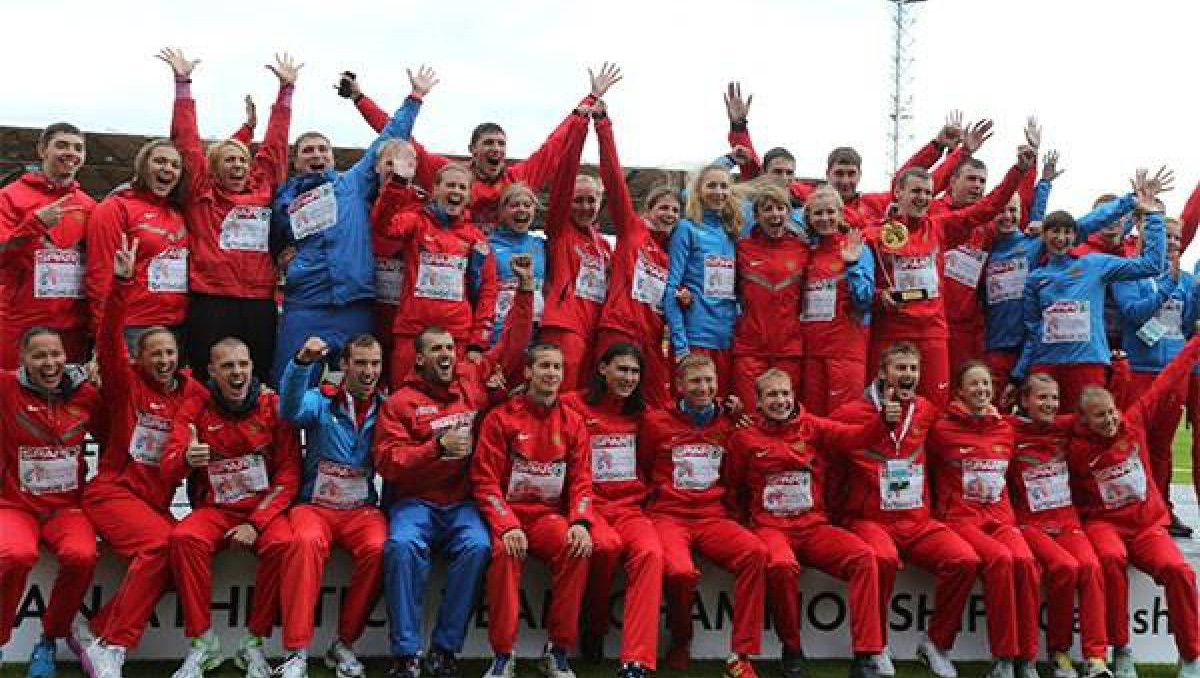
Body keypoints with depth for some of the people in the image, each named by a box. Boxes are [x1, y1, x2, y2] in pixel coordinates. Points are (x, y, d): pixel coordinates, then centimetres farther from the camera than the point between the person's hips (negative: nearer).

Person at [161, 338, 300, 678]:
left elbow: (289, 473, -3)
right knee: (183, 538, -30)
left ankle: (254, 644, -14)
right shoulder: (195, 408, 1)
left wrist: (256, 523, -14)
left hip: (265, 508, -1)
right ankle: (203, 643, -17)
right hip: (214, 509, 1)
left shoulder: (273, 405, -2)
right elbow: (168, 470, -6)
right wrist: (187, 459, -32)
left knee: (283, 544, -32)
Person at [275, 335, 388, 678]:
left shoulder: (386, 408, 8)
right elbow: (290, 408, -22)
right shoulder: (320, 400, 0)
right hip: (314, 504, -1)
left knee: (378, 547, -29)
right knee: (307, 541, -34)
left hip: (362, 508, 2)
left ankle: (344, 644, -13)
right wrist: (302, 362, -38)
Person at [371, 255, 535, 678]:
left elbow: (512, 349, 13)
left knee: (478, 547, -28)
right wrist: (439, 447, -15)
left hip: (463, 503, 2)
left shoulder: (474, 381, 11)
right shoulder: (400, 402, 3)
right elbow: (387, 461, -5)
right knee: (403, 545, -31)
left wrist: (525, 289, 7)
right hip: (415, 501, -2)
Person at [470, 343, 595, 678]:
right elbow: (485, 480, -5)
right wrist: (507, 526, -20)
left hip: (550, 515, 2)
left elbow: (581, 480, 5)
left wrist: (580, 522, -15)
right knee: (506, 549, -35)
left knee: (578, 548, -29)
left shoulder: (573, 422, 8)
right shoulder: (500, 418, -1)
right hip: (508, 513, -2)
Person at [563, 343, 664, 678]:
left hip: (630, 507, 3)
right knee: (607, 544, -33)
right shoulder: (574, 405, 1)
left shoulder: (642, 412, 15)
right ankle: (593, 627, -5)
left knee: (651, 552, -26)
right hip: (589, 503, -3)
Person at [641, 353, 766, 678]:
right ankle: (680, 641, -1)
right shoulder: (656, 421, 5)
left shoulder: (729, 424, 11)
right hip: (668, 515, -2)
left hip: (714, 517, 3)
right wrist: (656, 497, 5)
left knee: (755, 552, -30)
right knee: (681, 571, -35)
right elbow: (641, 468, 16)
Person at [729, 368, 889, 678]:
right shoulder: (744, 437, 4)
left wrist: (884, 420, -26)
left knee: (864, 556, -24)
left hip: (814, 526, 2)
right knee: (782, 565, -36)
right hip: (770, 527, -2)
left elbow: (856, 436, -9)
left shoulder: (814, 427, 6)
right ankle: (792, 650, -10)